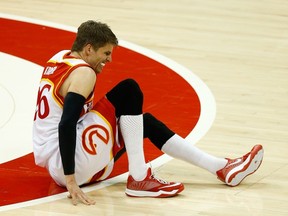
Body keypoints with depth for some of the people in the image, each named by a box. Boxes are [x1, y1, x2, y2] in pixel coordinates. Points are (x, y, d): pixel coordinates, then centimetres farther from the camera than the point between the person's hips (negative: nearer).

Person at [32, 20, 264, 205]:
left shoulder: (60, 58, 10)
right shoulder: (83, 74, -18)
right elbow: (66, 126, -29)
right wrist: (71, 181, -30)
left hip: (53, 161, 11)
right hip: (66, 165, -11)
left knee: (146, 122, 19)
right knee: (129, 90, -18)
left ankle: (221, 167, 20)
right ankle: (139, 179, -14)